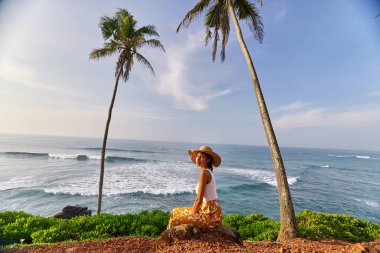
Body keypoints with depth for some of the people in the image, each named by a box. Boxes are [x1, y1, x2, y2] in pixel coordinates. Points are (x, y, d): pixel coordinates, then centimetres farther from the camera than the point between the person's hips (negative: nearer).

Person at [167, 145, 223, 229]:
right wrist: (192, 212, 8)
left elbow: (199, 199, -21)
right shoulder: (207, 172, 7)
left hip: (210, 215, -9)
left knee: (174, 221, -12)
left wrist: (192, 215, -7)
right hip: (207, 210, 9)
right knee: (175, 212, 17)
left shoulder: (204, 173, -22)